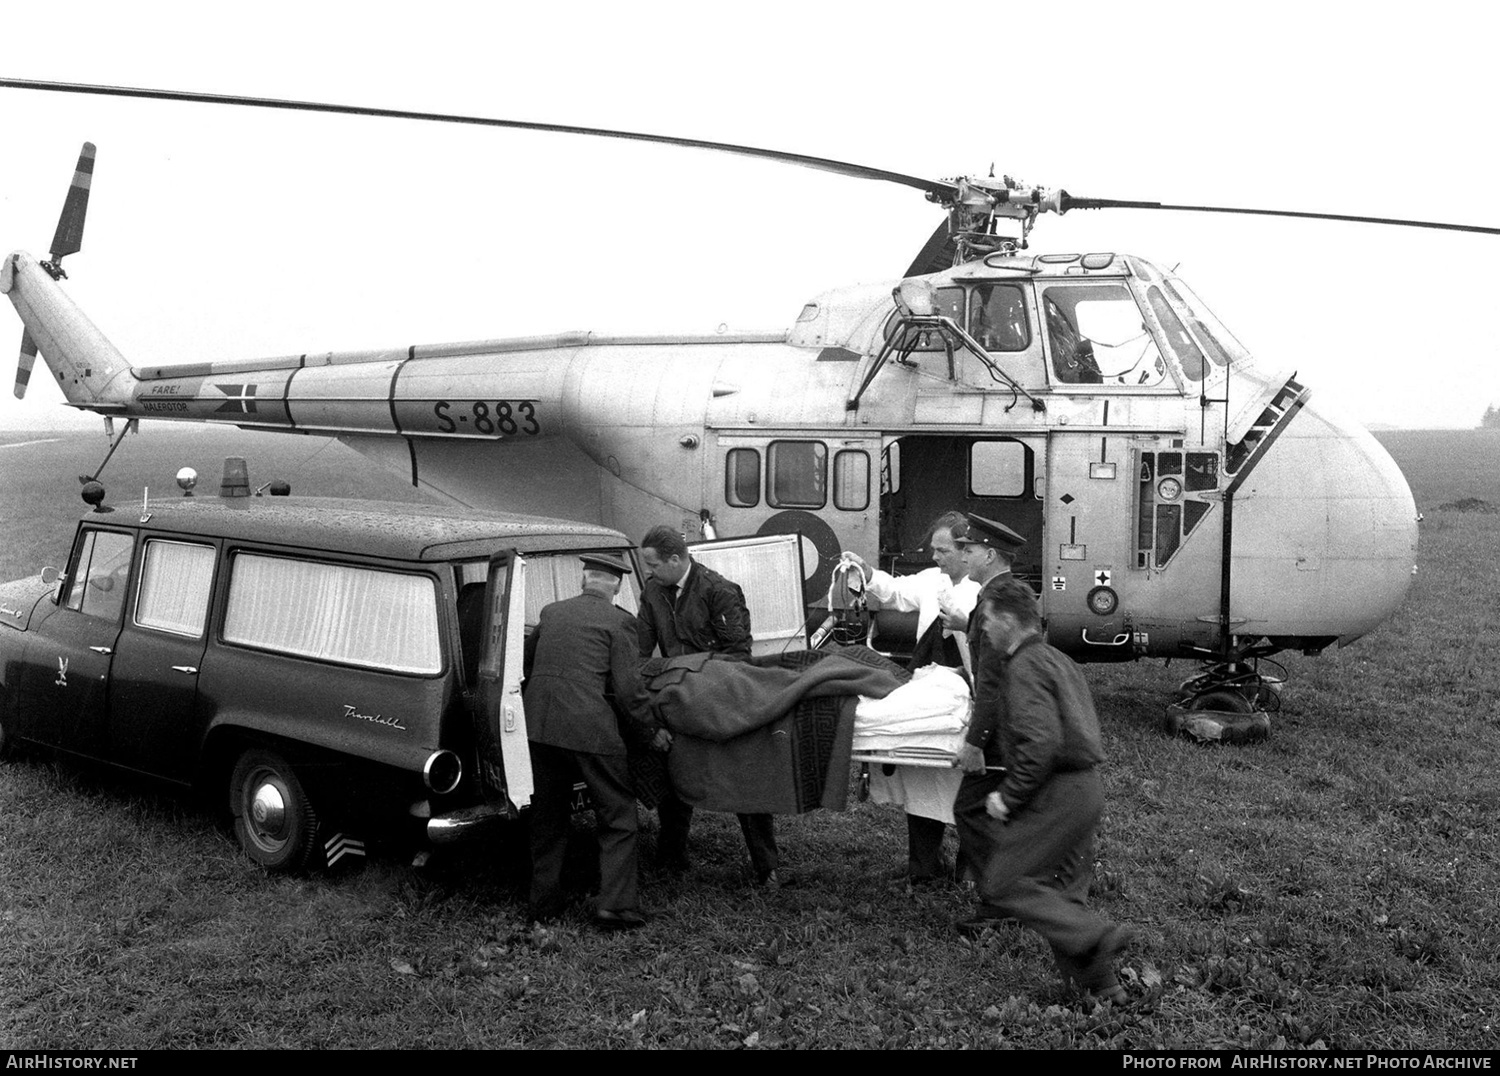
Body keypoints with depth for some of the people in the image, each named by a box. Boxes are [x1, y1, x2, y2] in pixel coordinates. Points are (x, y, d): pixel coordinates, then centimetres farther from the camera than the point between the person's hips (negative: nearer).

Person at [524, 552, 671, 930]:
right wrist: (652, 732, 6)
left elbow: (526, 659, 29)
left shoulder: (551, 612, 15)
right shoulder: (618, 621, -1)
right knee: (617, 817, 7)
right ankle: (615, 905, 0)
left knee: (548, 817, 18)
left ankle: (544, 903, 23)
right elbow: (628, 688, -5)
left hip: (538, 723, 5)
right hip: (589, 727, -5)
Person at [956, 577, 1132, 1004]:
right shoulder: (1056, 660, 19)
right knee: (1064, 892, 15)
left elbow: (1040, 743, -25)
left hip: (1059, 793, -10)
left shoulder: (1025, 667, -13)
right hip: (1085, 789, 10)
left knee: (1000, 884, -6)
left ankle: (1094, 937, -13)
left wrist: (1009, 796, -15)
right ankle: (1099, 984, 17)